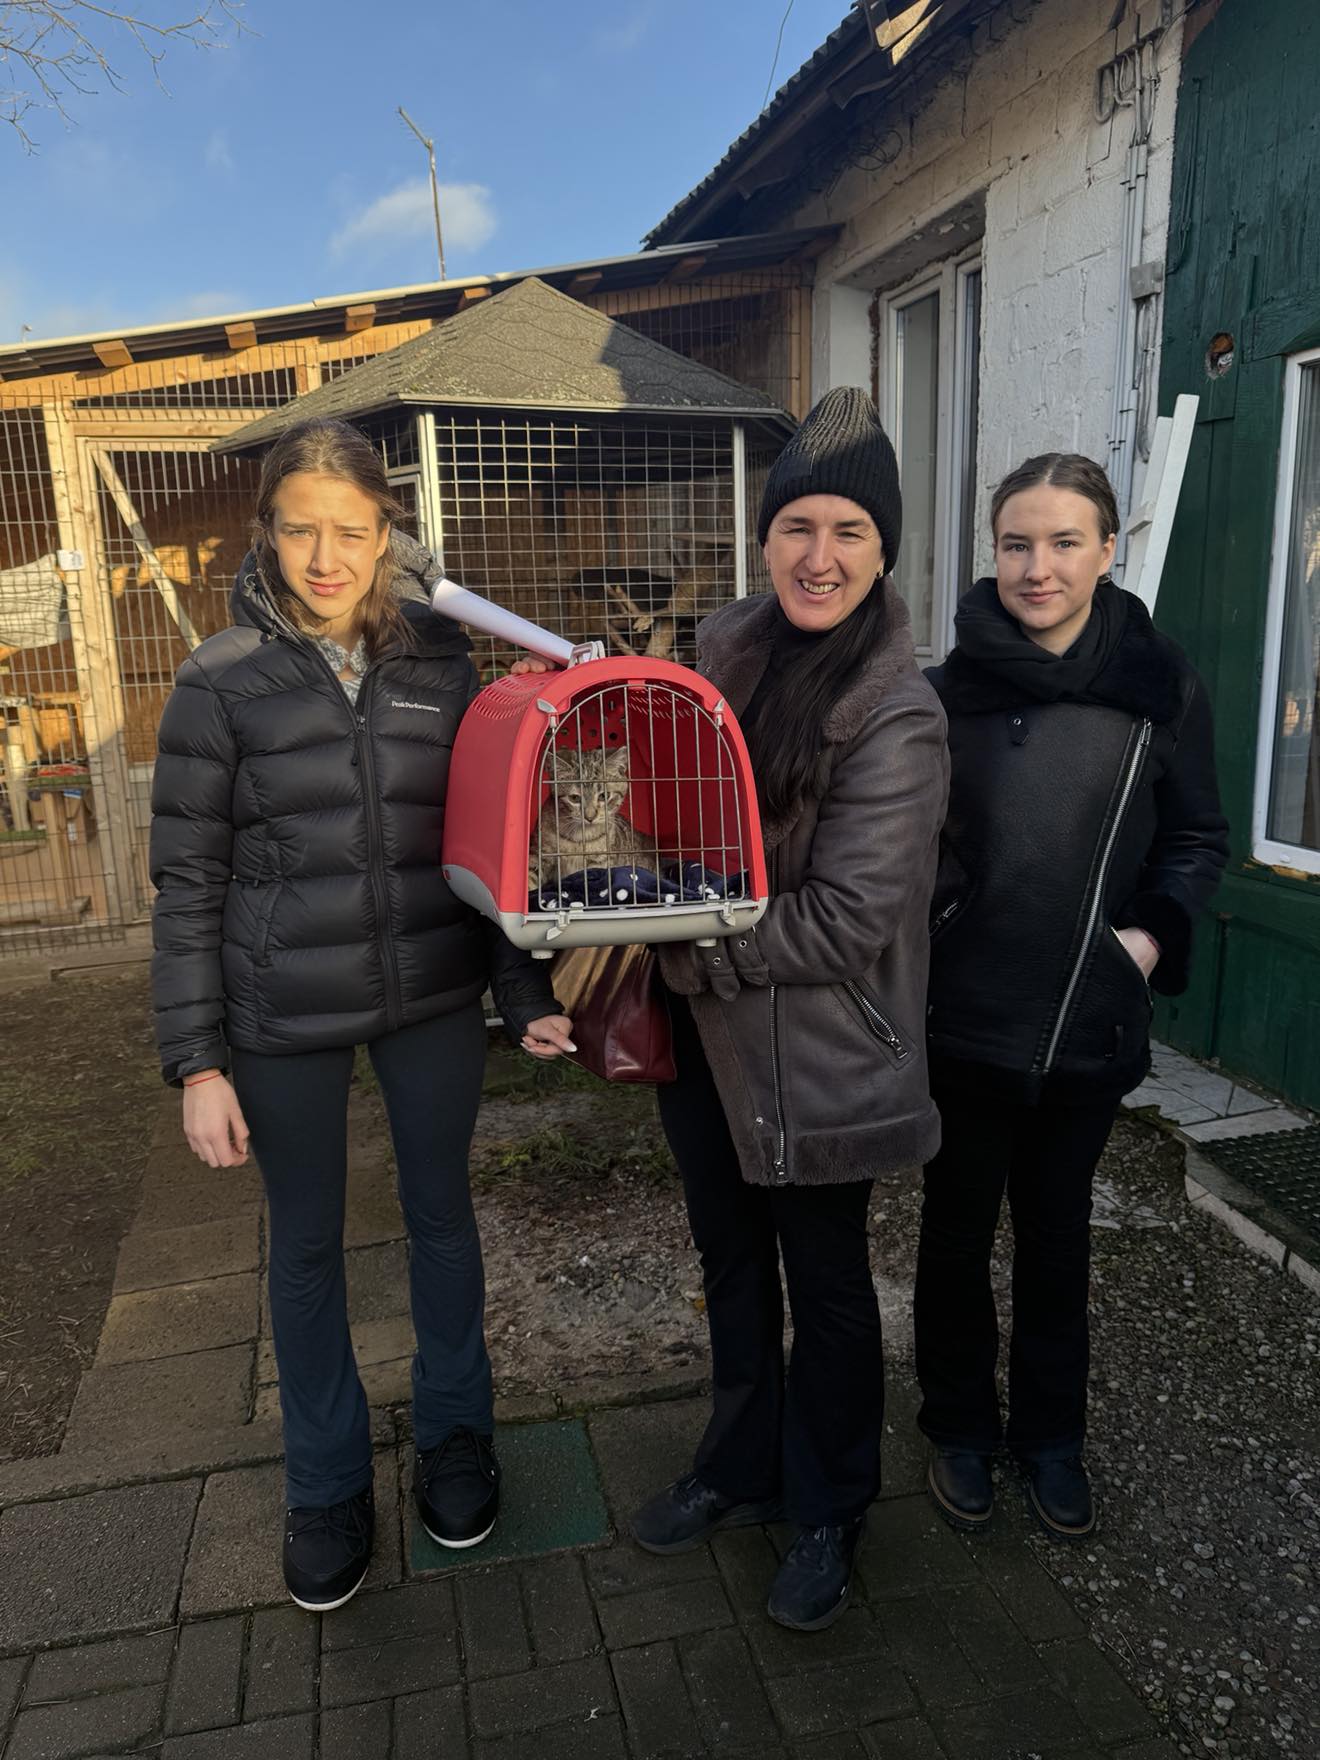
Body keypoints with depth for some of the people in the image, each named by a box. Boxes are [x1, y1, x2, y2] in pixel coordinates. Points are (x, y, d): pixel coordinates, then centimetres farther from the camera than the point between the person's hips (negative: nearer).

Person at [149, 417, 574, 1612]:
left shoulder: (442, 662, -1)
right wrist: (198, 1062, -7)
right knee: (307, 1244, 14)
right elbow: (189, 882, -4)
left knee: (442, 1213, 17)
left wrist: (528, 996, -2)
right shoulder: (223, 682, -6)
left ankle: (455, 1432, 42)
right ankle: (328, 1482, 37)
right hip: (285, 1018, -1)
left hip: (433, 997, 2)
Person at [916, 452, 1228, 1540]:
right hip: (964, 1019, -1)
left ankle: (1050, 1431, 41)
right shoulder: (949, 691, -7)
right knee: (958, 1230, 15)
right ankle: (960, 1426, 39)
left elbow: (1198, 838, 6)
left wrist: (1154, 933, -9)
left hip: (1092, 1024, 1)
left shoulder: (1161, 688, -4)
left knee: (1058, 1233, 19)